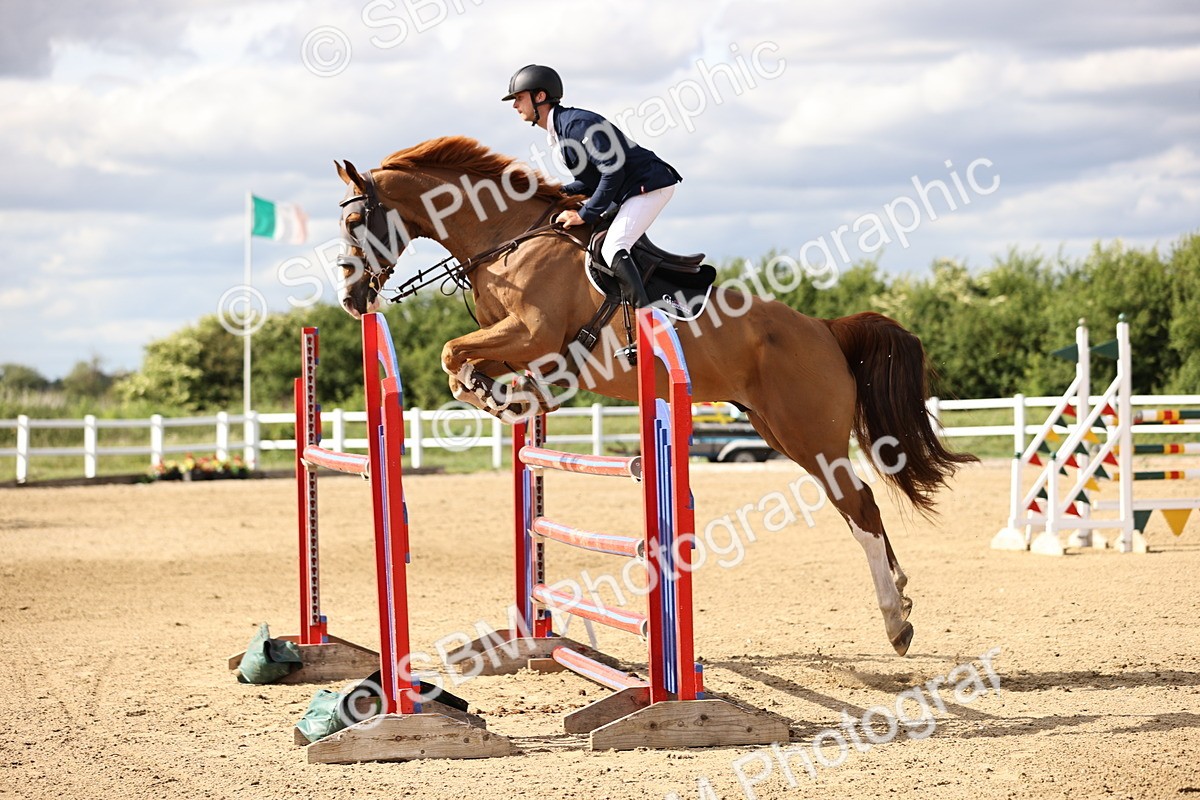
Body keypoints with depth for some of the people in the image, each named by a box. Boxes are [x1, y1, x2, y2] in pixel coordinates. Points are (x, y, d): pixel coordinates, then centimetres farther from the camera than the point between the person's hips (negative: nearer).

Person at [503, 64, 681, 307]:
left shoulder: (575, 124, -19)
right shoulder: (558, 131, 13)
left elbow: (613, 171, -25)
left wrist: (586, 215, -21)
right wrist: (560, 193, 3)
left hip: (650, 185, -11)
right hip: (633, 189, 11)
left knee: (612, 249, -23)